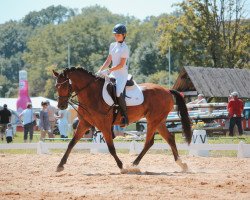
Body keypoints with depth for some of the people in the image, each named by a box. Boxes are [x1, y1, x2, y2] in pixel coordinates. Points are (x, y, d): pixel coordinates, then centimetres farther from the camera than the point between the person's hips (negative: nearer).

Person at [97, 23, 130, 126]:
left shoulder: (125, 48, -8)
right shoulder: (112, 46, 15)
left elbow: (121, 65, -14)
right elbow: (108, 61, 17)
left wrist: (109, 70, -21)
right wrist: (100, 71, 6)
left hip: (122, 75, -8)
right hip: (113, 74, 8)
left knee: (118, 92, -28)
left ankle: (125, 116, -20)